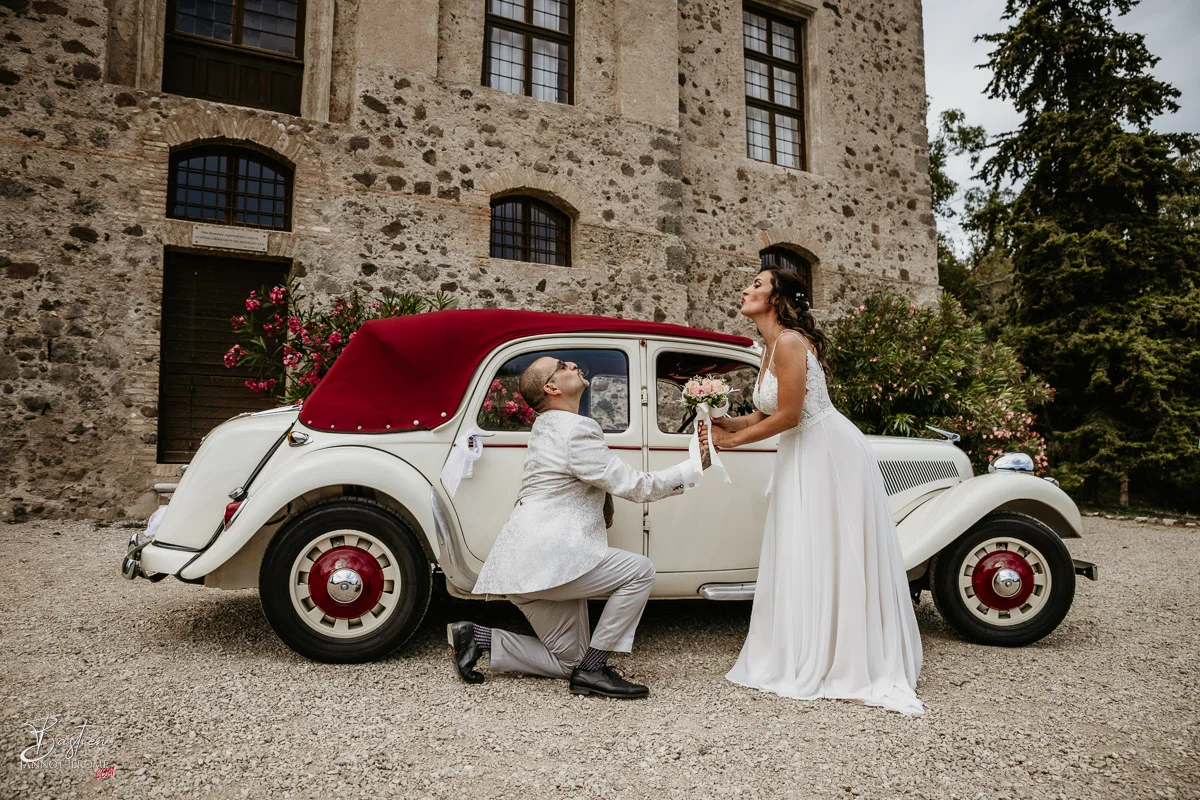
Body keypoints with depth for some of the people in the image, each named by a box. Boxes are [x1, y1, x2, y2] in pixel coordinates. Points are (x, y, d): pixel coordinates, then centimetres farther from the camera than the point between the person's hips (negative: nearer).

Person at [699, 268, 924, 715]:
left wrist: (732, 440, -13)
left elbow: (787, 415, -21)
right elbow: (764, 414, 10)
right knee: (800, 560, 12)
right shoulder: (771, 347, 12)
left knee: (833, 559, -1)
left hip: (830, 455, -9)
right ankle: (803, 659, 24)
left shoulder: (790, 342, -17)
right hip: (801, 459, 9)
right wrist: (725, 422, -5)